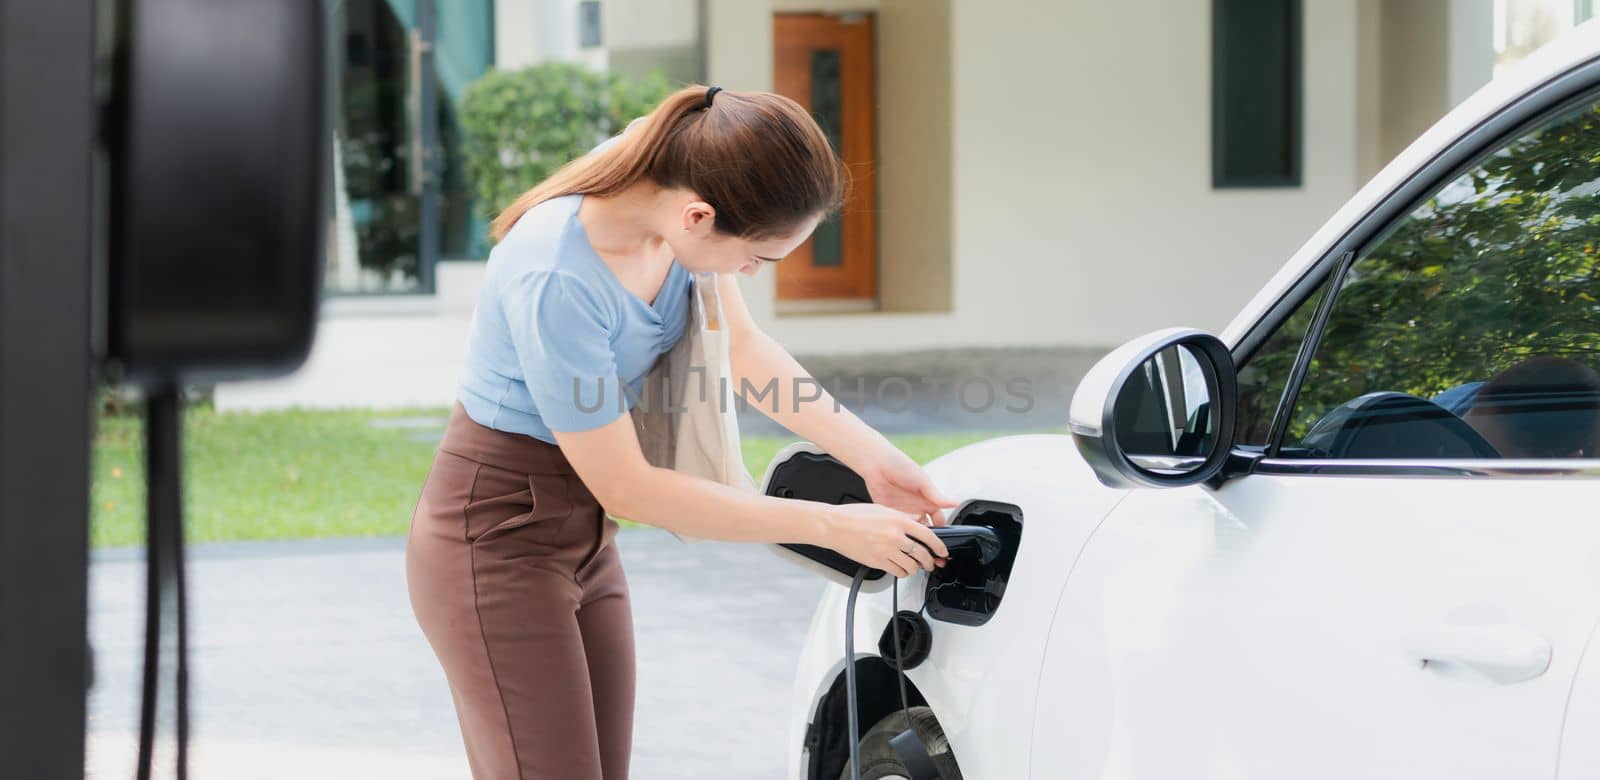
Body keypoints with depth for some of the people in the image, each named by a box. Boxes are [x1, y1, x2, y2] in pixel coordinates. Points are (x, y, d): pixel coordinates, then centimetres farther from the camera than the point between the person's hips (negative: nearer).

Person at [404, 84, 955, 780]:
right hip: (498, 534, -8)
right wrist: (827, 526, -19)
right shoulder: (554, 281, -32)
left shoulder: (678, 187, -10)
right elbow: (627, 488, -22)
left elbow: (742, 346, 7)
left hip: (583, 533, 8)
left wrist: (872, 455, -4)